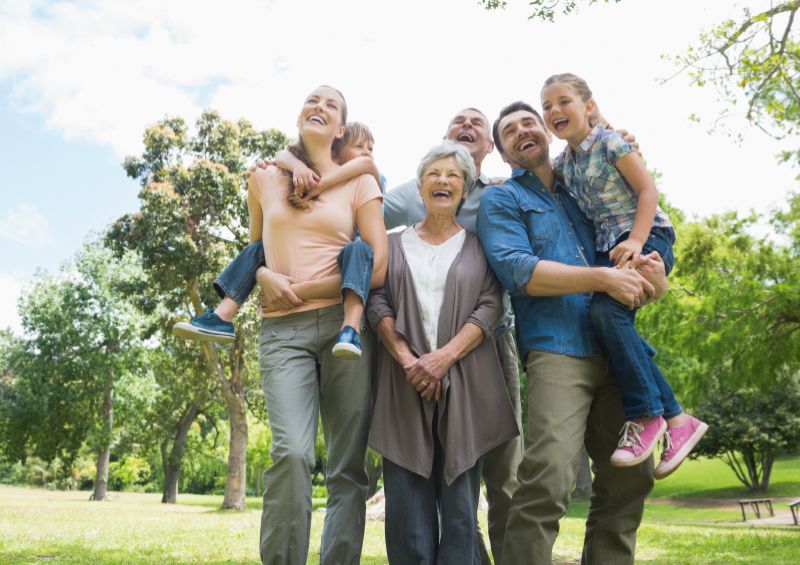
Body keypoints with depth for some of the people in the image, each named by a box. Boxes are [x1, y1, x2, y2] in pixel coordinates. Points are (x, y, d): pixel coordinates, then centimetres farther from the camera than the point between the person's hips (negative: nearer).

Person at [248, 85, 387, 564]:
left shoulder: (360, 183, 8)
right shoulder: (264, 178, 15)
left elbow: (377, 269, -1)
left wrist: (297, 289, -4)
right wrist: (265, 277, -1)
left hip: (345, 325, 0)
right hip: (282, 329, 1)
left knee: (348, 466, 0)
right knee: (292, 452, -20)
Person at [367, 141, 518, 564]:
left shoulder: (478, 245, 12)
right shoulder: (394, 244, 15)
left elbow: (490, 307, 1)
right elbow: (377, 305, 4)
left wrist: (444, 356, -13)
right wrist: (407, 360, -11)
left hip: (465, 383, 0)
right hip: (404, 384, 1)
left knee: (460, 503, 0)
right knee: (408, 504, -2)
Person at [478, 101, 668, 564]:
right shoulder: (501, 201, 8)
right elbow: (518, 271, -9)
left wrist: (650, 276, 1)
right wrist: (603, 279, -14)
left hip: (615, 351, 6)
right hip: (557, 349, -5)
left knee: (631, 478, 6)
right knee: (549, 480, -20)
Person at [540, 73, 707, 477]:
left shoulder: (609, 142, -5)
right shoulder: (563, 163, 15)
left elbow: (648, 190, -10)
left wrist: (635, 241, -21)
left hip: (646, 237, -7)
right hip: (608, 247, 7)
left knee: (607, 308, -27)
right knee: (616, 324, -7)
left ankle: (647, 415, -16)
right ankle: (676, 420, 1)